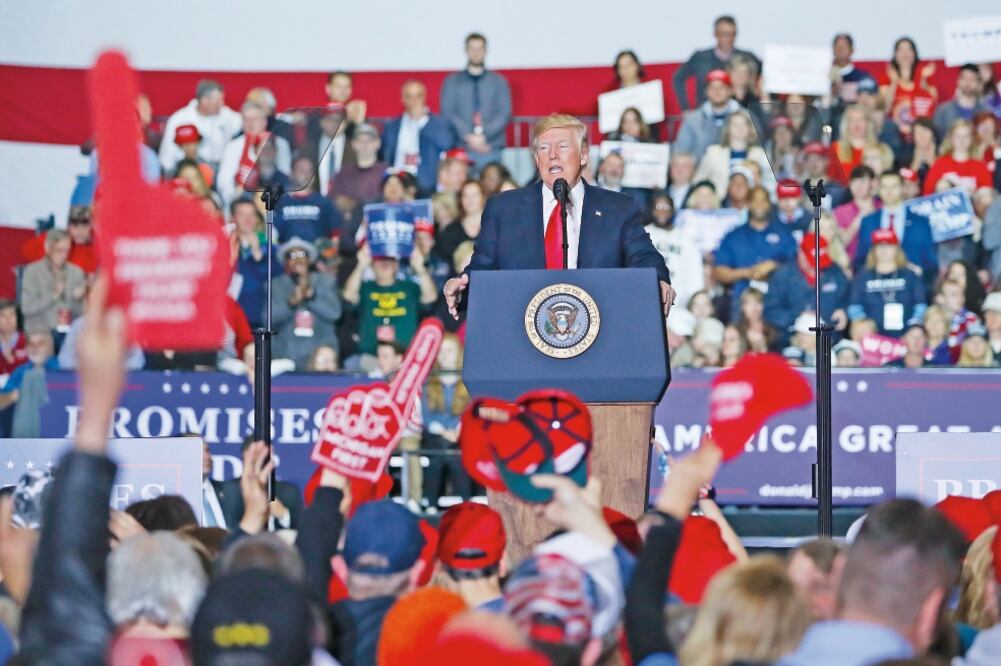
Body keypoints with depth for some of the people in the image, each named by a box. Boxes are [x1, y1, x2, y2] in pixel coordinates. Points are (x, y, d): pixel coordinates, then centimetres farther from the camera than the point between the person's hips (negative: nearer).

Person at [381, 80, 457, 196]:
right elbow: (384, 157, 17)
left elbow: (447, 144, -11)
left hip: (426, 187, -2)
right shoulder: (391, 126, 16)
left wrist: (422, 121, -10)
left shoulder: (439, 123, 7)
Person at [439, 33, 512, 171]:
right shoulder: (452, 81, 12)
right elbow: (447, 112, 4)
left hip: (491, 147, 0)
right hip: (461, 147, 0)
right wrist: (468, 137, -9)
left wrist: (484, 136, -9)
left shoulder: (499, 81, 12)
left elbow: (505, 114, 5)